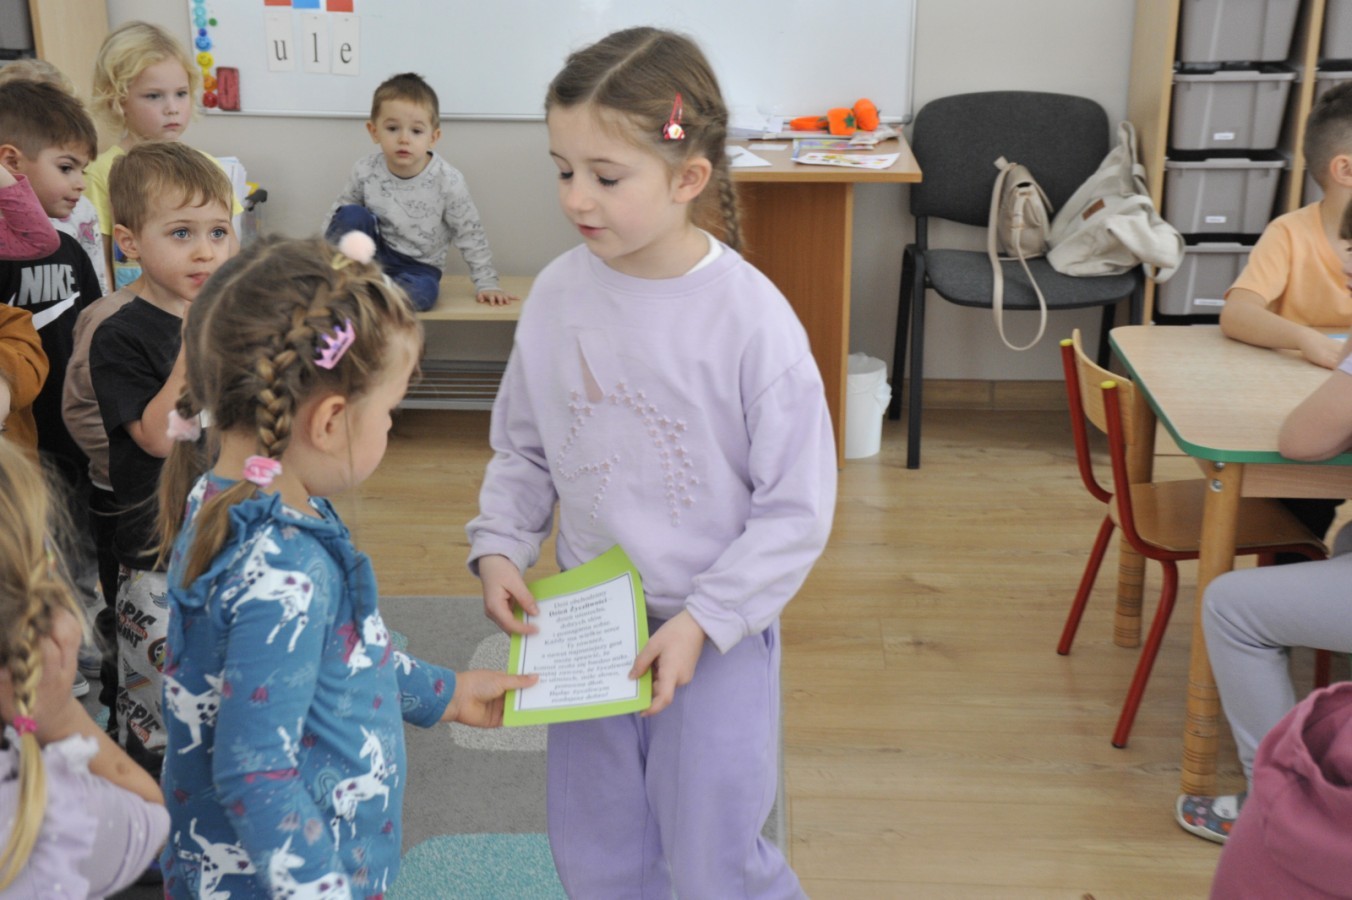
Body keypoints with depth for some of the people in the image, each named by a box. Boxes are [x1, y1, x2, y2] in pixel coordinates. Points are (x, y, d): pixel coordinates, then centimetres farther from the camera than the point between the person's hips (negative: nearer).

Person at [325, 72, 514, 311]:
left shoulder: (448, 182, -16)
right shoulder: (366, 171, -11)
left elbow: (470, 236, -8)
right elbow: (337, 213, 4)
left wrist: (486, 284, -7)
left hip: (418, 267, -2)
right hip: (373, 254, 2)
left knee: (422, 291, -36)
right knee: (352, 215, -26)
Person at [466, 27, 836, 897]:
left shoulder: (751, 319, -20)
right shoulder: (559, 292, -7)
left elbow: (797, 509, -14)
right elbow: (520, 448, 8)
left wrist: (702, 622, -18)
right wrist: (499, 547, -6)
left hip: (716, 635, -4)